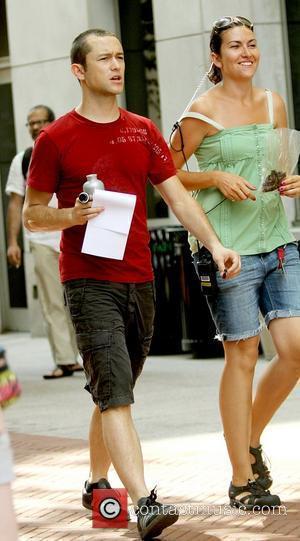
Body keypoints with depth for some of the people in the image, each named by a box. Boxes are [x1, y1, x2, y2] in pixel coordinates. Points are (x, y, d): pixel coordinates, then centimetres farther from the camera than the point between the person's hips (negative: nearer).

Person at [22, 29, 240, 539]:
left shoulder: (143, 132, 11)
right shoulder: (56, 139, -2)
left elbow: (177, 195, 8)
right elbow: (31, 214, 3)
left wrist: (213, 243, -6)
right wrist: (71, 216, -18)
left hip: (139, 280, 5)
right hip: (89, 282, -5)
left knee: (112, 394, 15)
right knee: (116, 394, -15)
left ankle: (97, 483, 33)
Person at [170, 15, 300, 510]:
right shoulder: (203, 110, -3)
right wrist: (218, 177, -13)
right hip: (227, 246, -5)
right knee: (242, 358, -2)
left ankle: (251, 441, 20)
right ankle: (242, 479, 9)